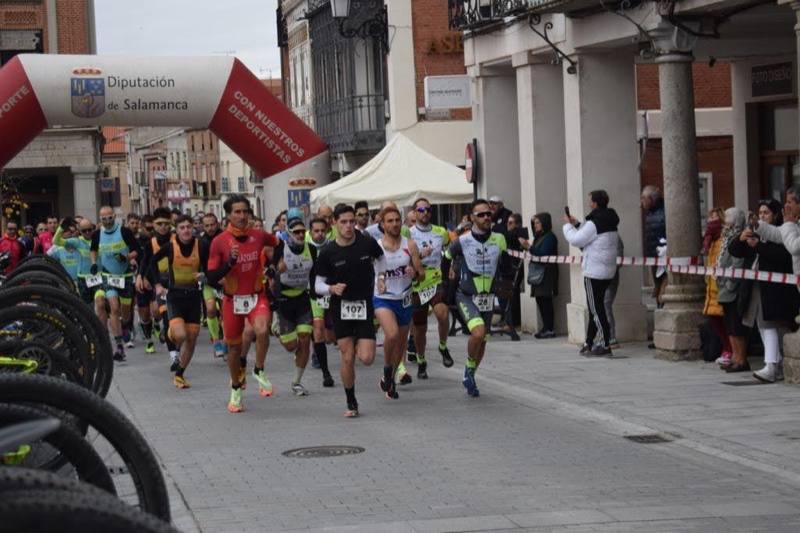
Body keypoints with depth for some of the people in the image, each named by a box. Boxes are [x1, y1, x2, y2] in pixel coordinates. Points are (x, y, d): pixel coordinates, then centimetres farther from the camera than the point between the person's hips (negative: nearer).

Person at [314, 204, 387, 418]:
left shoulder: (368, 243, -6)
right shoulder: (328, 253, -8)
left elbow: (381, 257, 18)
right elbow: (318, 284, -1)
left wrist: (381, 276, 3)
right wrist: (331, 288, -21)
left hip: (364, 305, 1)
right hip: (341, 307, -1)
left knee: (366, 358, -9)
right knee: (347, 358, -3)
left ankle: (359, 344, 28)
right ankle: (351, 403, 14)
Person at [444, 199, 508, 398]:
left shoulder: (499, 240, -2)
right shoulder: (462, 241, -12)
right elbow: (446, 259, 4)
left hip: (487, 297, 4)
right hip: (466, 296, -4)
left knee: (482, 340, 12)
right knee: (478, 332, -26)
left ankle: (470, 377, 34)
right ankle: (469, 369, -1)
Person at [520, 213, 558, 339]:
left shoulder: (549, 237, -8)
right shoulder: (539, 237, 19)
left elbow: (543, 253, -20)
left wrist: (529, 247, -22)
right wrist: (526, 246, 7)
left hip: (546, 273, -9)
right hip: (538, 272, 9)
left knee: (545, 301, -10)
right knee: (540, 300, 7)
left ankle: (550, 329, -8)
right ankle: (546, 327, 11)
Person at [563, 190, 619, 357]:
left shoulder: (594, 223, -17)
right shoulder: (611, 223, 11)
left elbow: (576, 240, -12)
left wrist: (568, 225, 3)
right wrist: (577, 225, 18)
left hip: (594, 272, -9)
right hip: (608, 271, 9)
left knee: (596, 309, -4)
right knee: (595, 307, 15)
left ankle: (605, 345, -4)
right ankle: (589, 343, 22)